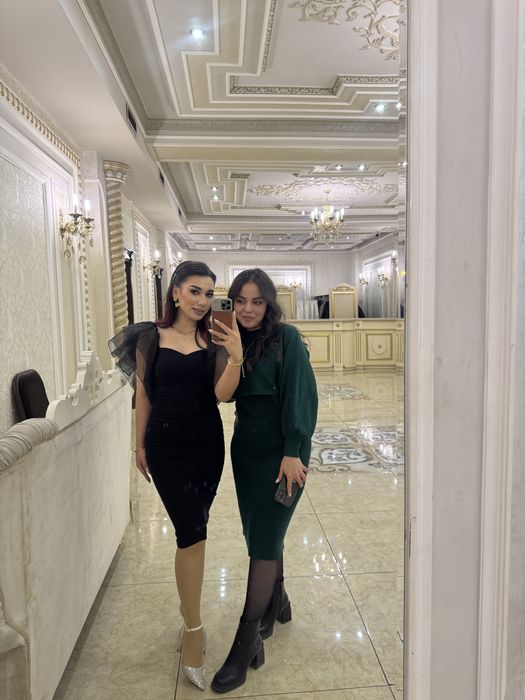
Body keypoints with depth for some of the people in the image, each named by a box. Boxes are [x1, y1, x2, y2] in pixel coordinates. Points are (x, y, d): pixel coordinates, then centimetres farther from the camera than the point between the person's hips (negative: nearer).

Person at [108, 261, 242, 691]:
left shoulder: (214, 339, -2)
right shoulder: (150, 337, -5)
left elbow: (221, 392, -12)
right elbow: (143, 394, 2)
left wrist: (236, 357, -29)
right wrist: (140, 445, 7)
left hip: (207, 442, 2)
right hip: (166, 445, -2)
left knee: (193, 531, 14)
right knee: (192, 532, -5)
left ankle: (189, 612, 36)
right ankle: (194, 631, 13)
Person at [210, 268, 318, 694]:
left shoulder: (287, 338, -11)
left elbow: (300, 396, -16)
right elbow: (224, 394, 4)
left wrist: (293, 452, -20)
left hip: (281, 450, -6)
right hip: (246, 448, 6)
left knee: (264, 540, -1)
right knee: (259, 533, 17)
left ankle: (247, 643, 11)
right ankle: (277, 603, 40)